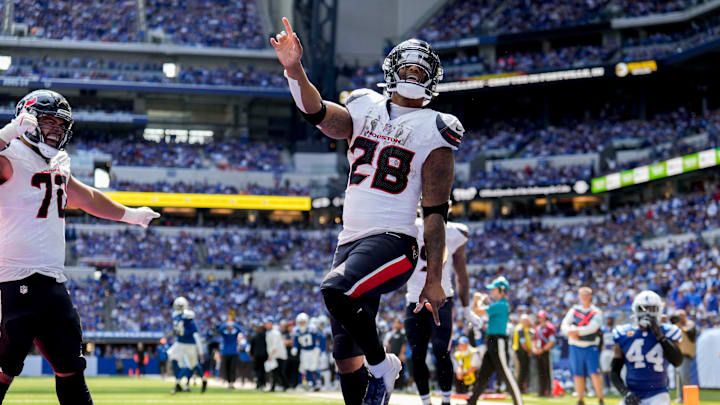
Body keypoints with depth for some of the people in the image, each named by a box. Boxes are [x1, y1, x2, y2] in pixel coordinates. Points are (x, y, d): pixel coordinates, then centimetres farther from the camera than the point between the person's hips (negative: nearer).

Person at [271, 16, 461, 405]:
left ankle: (382, 366, -9)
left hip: (393, 241, -6)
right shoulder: (365, 109, 13)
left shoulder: (433, 131, 0)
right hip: (351, 240, 6)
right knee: (346, 352, 7)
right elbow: (317, 112, -7)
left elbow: (435, 213, -3)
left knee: (336, 290, -31)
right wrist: (294, 69, -26)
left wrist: (434, 278, -5)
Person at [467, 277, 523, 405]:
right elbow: (475, 310, 27)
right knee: (483, 375, 12)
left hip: (498, 342, -10)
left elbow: (479, 312, -15)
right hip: (492, 343, 10)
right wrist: (477, 300, 12)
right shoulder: (498, 305, 17)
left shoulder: (500, 305, -14)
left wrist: (481, 301, 2)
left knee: (506, 374, -10)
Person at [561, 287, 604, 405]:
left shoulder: (596, 312, -1)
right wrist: (570, 332, -22)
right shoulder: (574, 310, 9)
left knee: (594, 373, -13)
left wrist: (577, 331, -25)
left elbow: (592, 327, -16)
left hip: (591, 347, -3)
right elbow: (564, 325, -1)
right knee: (578, 375, 7)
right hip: (576, 346, 3)